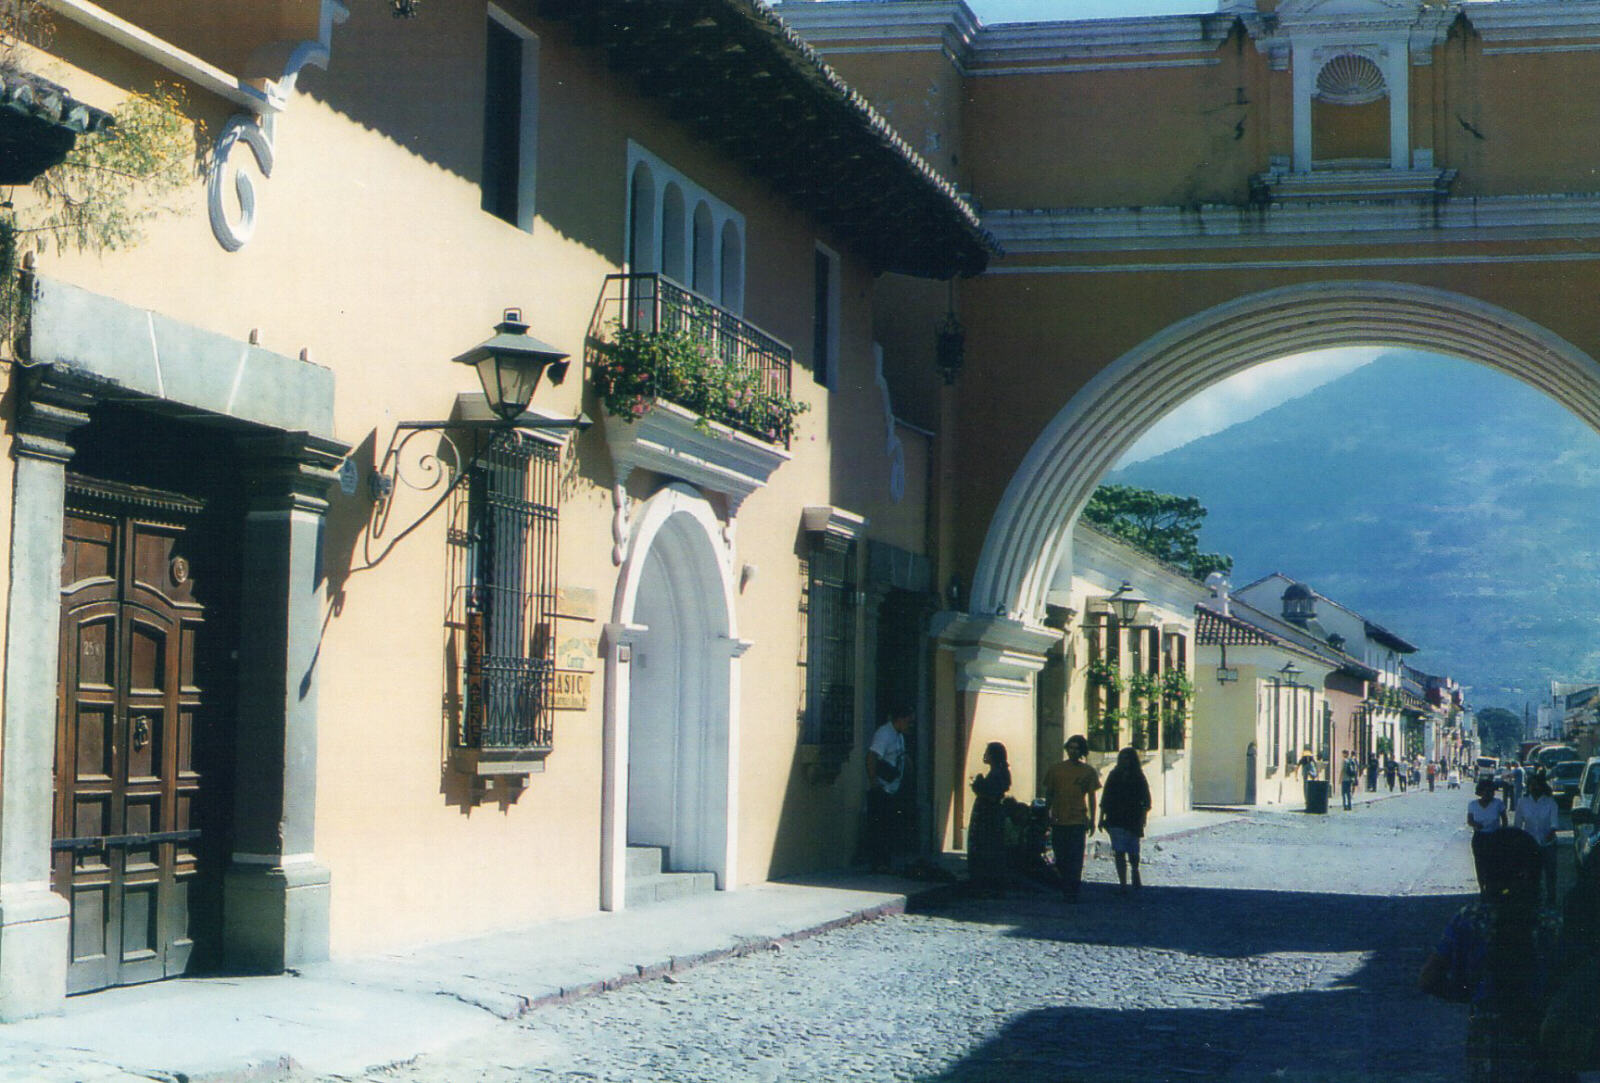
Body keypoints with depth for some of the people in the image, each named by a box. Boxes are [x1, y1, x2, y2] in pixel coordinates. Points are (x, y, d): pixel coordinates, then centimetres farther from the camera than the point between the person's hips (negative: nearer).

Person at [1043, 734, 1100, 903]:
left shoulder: (1088, 772, 5)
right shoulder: (1056, 769, 7)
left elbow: (1091, 797, 9)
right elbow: (1048, 794, 12)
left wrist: (1092, 820, 4)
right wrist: (1047, 816, 5)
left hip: (1079, 821, -2)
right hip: (1059, 820, 2)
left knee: (1075, 858, -8)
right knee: (1061, 858, 6)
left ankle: (1072, 892, -5)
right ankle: (1065, 889, 19)